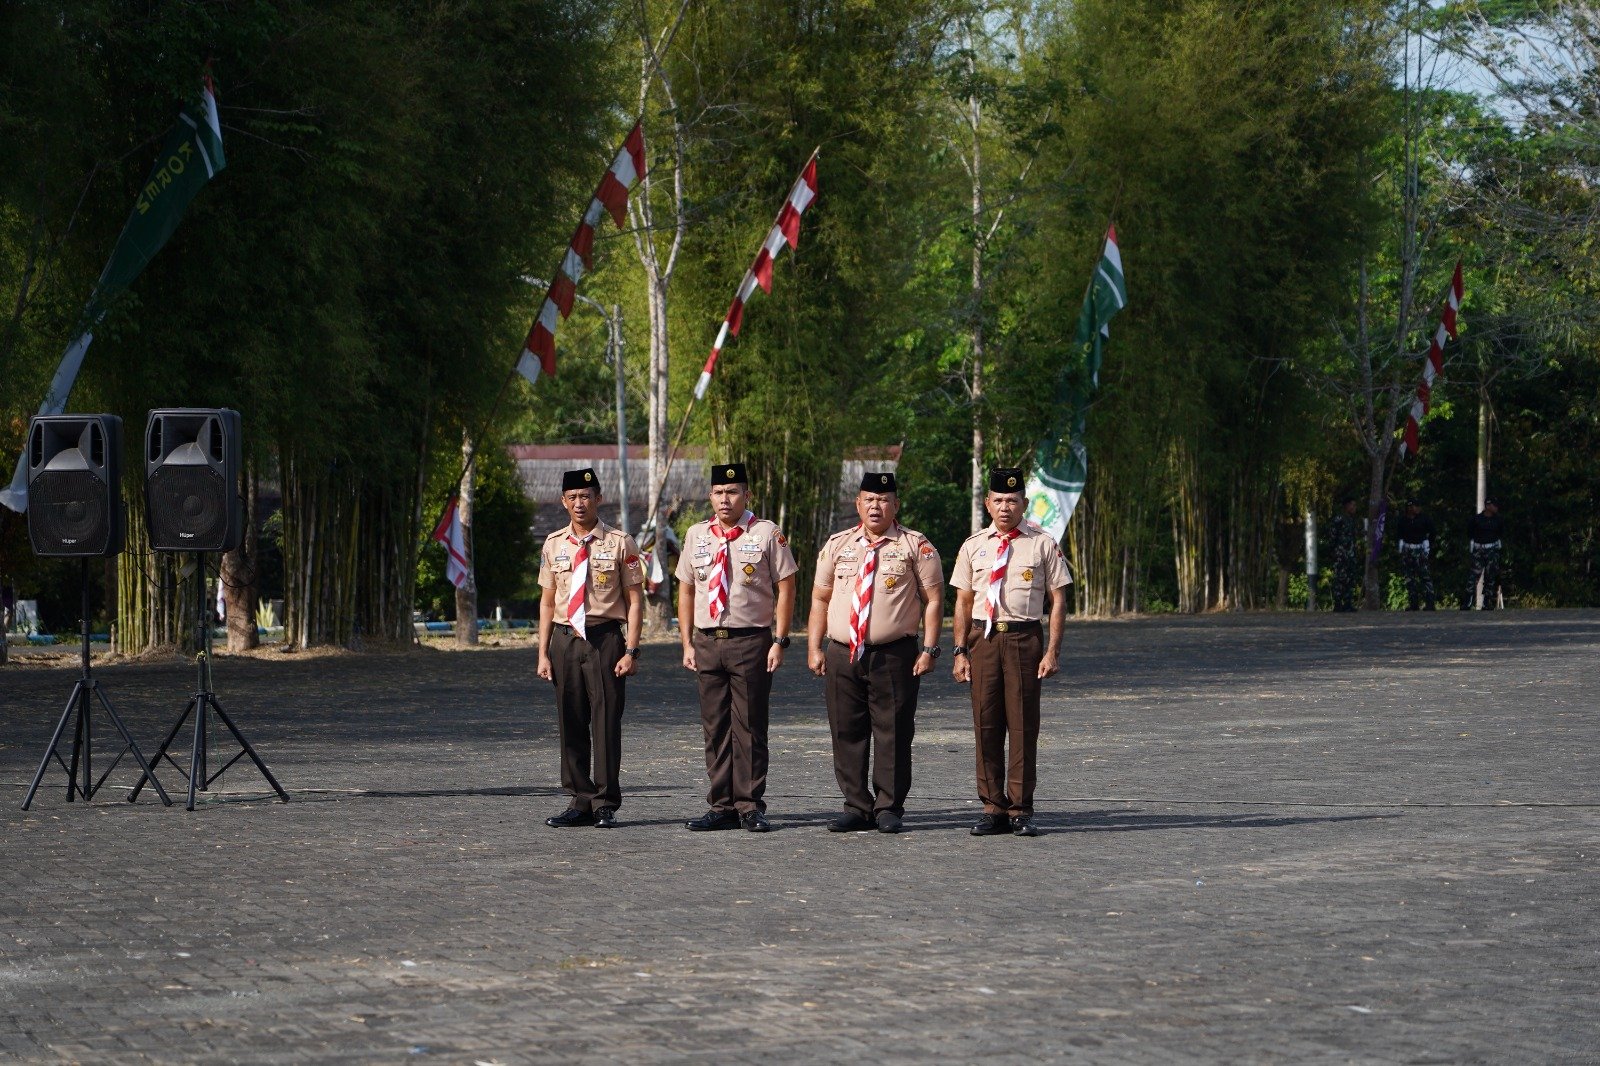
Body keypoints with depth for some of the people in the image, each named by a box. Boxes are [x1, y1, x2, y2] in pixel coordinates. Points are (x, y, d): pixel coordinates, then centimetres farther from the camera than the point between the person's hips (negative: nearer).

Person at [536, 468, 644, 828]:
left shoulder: (619, 543, 0)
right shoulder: (554, 545, 10)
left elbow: (634, 600, 0)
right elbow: (547, 600, 13)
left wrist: (631, 650, -8)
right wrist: (543, 653, 8)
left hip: (605, 639, -3)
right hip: (564, 639, 4)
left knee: (606, 723, -2)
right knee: (570, 724, 6)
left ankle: (606, 805, 5)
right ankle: (580, 802, 14)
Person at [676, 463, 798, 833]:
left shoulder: (767, 534, -1)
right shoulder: (696, 536, 11)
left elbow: (785, 588, -1)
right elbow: (686, 590, 14)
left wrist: (779, 641, -7)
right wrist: (688, 644, 8)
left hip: (751, 641, -4)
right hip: (707, 642, 4)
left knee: (749, 728, -1)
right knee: (715, 729, 6)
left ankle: (751, 807, 4)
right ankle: (721, 807, 11)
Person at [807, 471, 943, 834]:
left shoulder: (915, 546, 2)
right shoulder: (837, 545, 12)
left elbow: (933, 599, 1)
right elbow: (820, 598, 15)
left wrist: (929, 649, -7)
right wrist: (814, 648, 7)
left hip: (895, 656, -3)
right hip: (841, 655, 3)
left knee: (893, 733, -1)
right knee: (847, 733, 4)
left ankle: (888, 808, 7)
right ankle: (856, 807, 11)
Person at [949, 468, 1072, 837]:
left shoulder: (1043, 544, 3)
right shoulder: (974, 547, 10)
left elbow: (1058, 601, 3)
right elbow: (963, 602, 12)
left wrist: (1052, 652, -5)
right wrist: (960, 651, 4)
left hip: (1025, 638, -2)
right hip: (983, 638, 2)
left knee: (1023, 724, -1)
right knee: (985, 723, 3)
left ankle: (1021, 810, 5)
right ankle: (993, 808, 10)